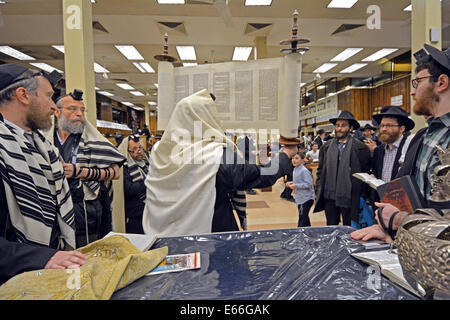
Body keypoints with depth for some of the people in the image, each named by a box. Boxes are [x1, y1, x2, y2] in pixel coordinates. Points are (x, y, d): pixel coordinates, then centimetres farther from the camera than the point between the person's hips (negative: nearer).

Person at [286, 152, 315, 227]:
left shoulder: (304, 171, -19)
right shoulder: (295, 169, 9)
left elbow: (309, 184, -21)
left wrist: (296, 186, -25)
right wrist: (291, 183, 3)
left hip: (306, 198, -9)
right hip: (300, 198, 9)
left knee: (302, 219, -7)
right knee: (305, 218, 19)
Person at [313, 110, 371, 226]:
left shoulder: (360, 148, -4)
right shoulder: (326, 146, 7)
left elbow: (365, 172, -2)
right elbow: (320, 170, 11)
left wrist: (361, 196, -6)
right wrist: (319, 190, 6)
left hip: (349, 198, -3)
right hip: (329, 197, 3)